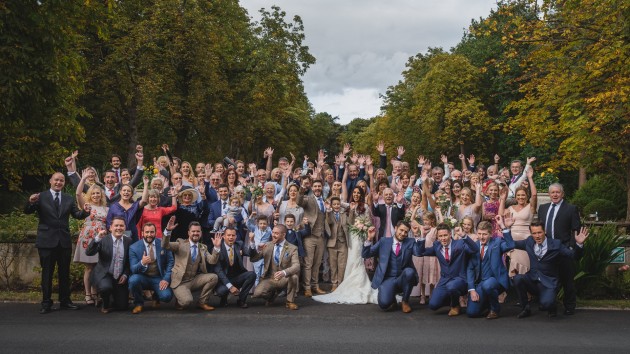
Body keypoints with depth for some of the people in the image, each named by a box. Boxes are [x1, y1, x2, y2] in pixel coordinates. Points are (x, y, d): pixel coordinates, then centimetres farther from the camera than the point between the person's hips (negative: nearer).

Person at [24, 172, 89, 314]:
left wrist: (85, 212, -19)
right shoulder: (41, 197, -1)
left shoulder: (69, 199, 9)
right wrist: (31, 202, -29)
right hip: (47, 240, -3)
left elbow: (76, 214, 3)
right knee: (47, 273, 4)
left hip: (64, 241, 3)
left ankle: (65, 301, 20)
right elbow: (27, 212, -7)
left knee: (65, 273, 11)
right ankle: (46, 303, 9)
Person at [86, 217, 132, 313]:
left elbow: (130, 261, 9)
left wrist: (125, 275, -4)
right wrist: (97, 238, -33)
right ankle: (105, 305, -2)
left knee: (122, 306, -4)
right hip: (104, 275, -3)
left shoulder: (128, 241, 1)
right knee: (106, 287, -36)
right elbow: (88, 252, -21)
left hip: (120, 278, 3)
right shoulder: (103, 240, -8)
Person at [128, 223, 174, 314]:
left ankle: (157, 296, 15)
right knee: (133, 279, -34)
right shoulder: (134, 248, -7)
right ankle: (138, 303, -3)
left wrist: (166, 279, -12)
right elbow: (133, 269, -11)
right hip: (142, 278, 0)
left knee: (166, 296, -27)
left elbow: (170, 262, 1)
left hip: (159, 279, 1)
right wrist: (142, 263, -33)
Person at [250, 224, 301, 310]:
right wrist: (252, 244, -17)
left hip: (284, 279, -2)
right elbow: (253, 259, 2)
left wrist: (284, 272, -42)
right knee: (257, 293, -26)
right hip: (269, 279, 2)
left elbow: (296, 266, -20)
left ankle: (290, 301, -8)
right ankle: (272, 294, 12)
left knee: (294, 276, -35)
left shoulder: (292, 248, -6)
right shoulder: (267, 246, 4)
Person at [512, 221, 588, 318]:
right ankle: (525, 308, -4)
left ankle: (551, 307, 10)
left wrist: (579, 244, -26)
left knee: (546, 303, -32)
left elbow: (573, 255, -8)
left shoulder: (556, 244, -5)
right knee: (517, 278, -27)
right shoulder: (529, 242, 5)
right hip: (532, 280, 4)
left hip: (548, 284, -4)